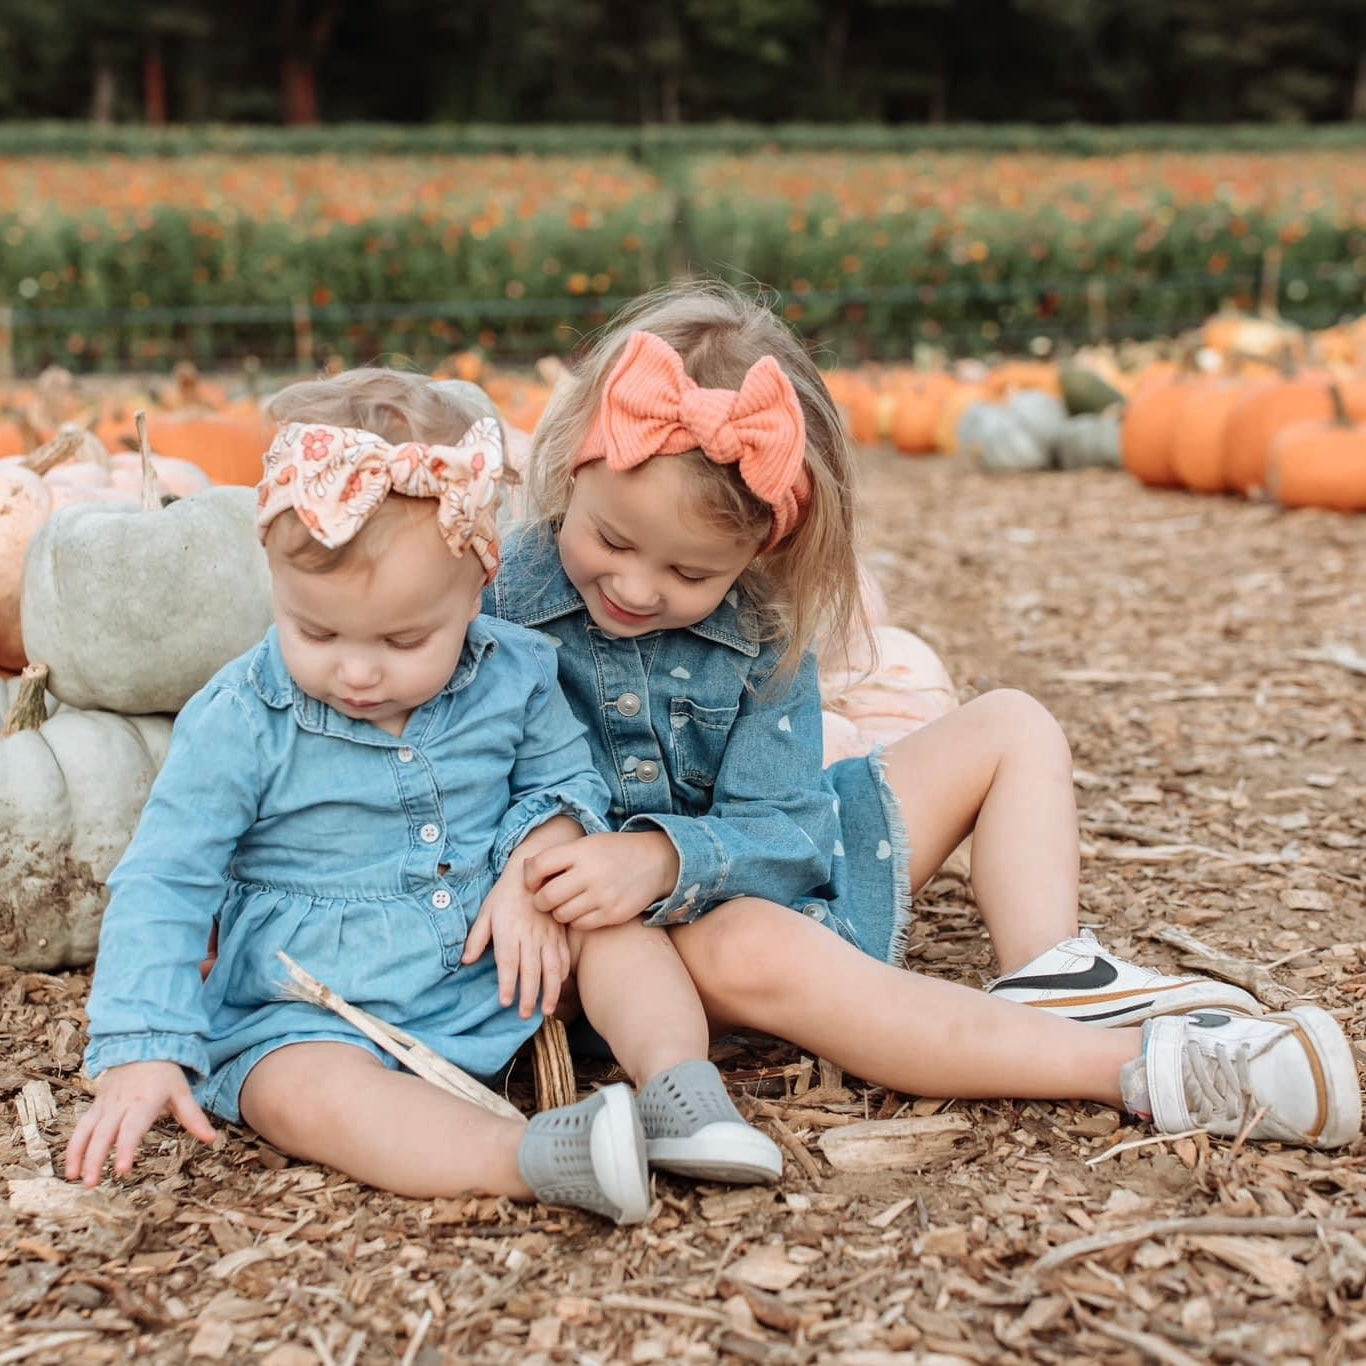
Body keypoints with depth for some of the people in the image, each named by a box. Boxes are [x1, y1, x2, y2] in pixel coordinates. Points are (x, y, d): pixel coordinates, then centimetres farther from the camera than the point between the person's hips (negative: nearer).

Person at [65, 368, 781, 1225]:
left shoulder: (514, 676, -6)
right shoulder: (241, 725, -13)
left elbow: (567, 783, 8)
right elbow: (163, 886, -9)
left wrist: (534, 869, -15)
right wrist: (140, 1051, -18)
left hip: (500, 974, 4)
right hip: (314, 1014, -3)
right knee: (309, 1089, -34)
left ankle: (679, 1084, -24)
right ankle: (535, 1159, -48)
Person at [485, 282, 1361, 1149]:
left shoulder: (760, 630, -11)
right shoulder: (493, 599, -14)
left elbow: (779, 832, -15)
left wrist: (664, 857, -36)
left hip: (762, 864, 5)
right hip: (617, 927, -5)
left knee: (1011, 726, 5)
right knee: (752, 947, -42)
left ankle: (1050, 985, -17)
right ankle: (1140, 1065, -41)